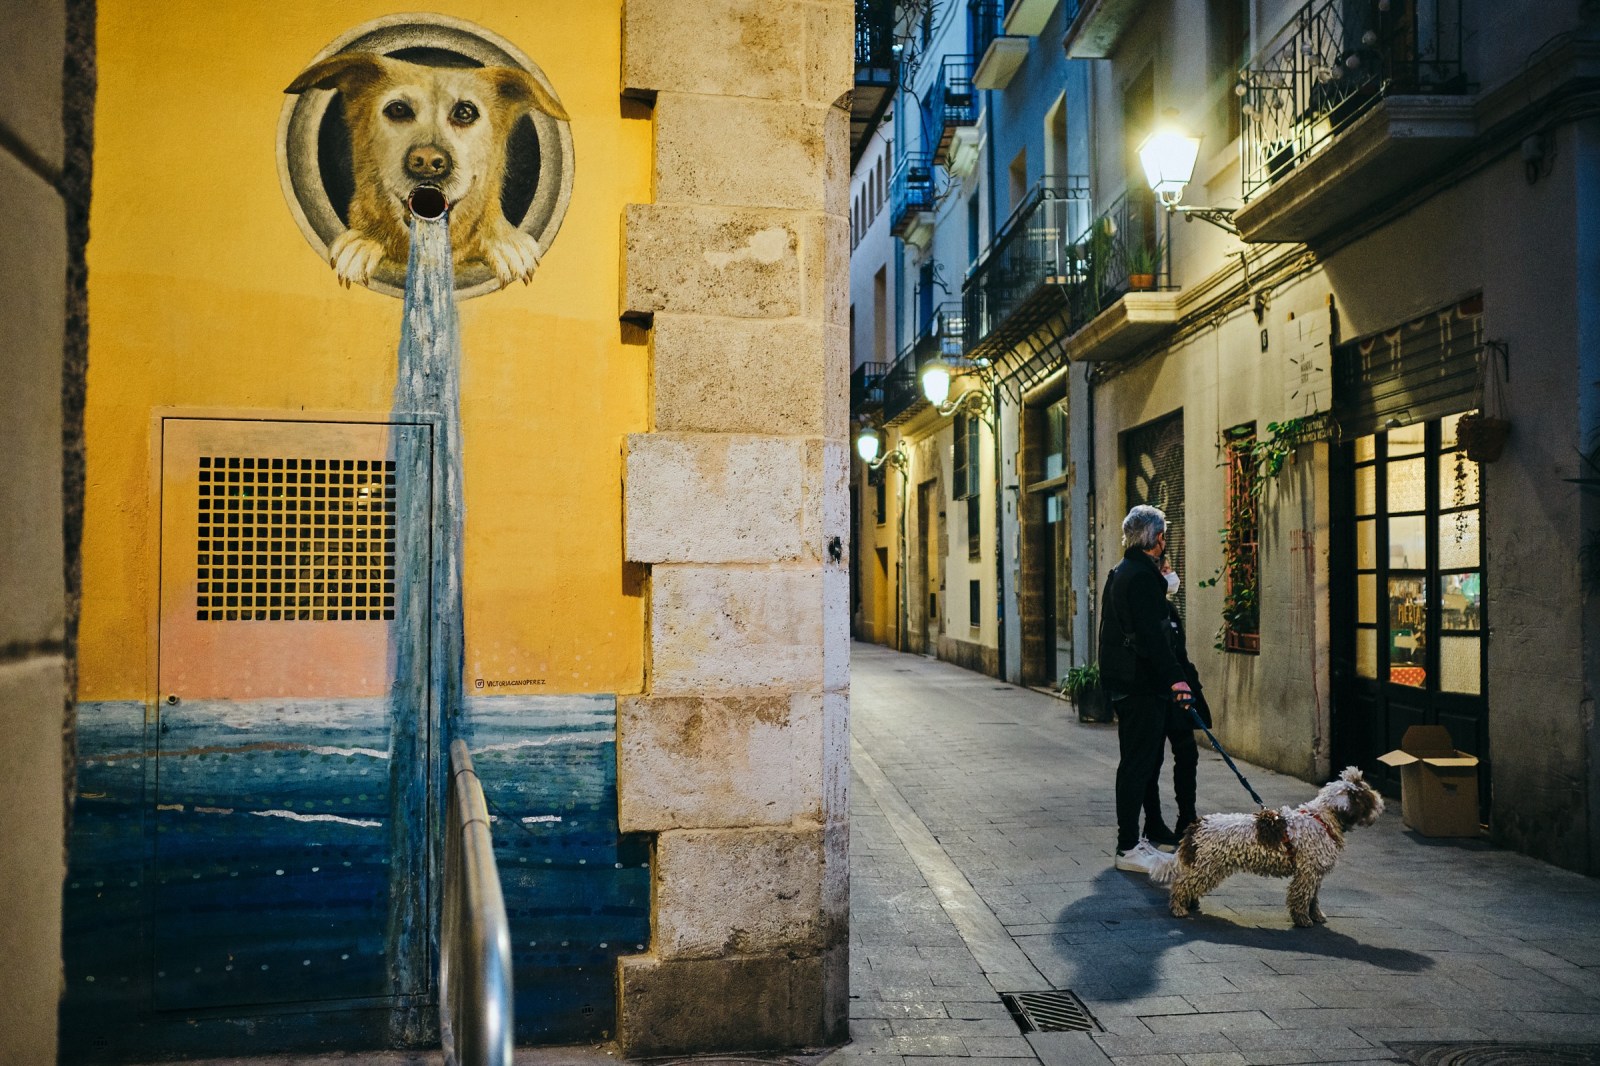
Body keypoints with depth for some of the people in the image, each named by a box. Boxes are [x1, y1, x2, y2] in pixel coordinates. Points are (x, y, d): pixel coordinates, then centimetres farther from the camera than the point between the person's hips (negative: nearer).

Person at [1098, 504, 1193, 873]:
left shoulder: (1121, 573, 16)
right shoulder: (1142, 576, -16)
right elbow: (1152, 635, -24)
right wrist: (1175, 677, -25)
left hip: (1124, 682, 11)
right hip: (1140, 685, -11)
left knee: (1140, 762, 16)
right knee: (1139, 764, -5)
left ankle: (1131, 839, 22)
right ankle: (1129, 848, -1)